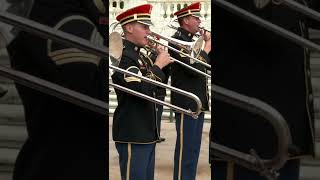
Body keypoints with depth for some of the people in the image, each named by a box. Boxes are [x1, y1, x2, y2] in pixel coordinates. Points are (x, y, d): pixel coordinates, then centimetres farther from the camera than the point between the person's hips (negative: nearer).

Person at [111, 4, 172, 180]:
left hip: (147, 133, 10)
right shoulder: (122, 55, -16)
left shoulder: (141, 56, 15)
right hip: (132, 135, -10)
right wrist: (158, 65, -14)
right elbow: (141, 90, -26)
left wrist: (163, 61, 7)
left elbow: (158, 85, 21)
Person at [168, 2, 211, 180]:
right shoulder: (177, 40, -13)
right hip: (187, 104, -10)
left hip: (197, 103, 10)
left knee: (193, 148, 14)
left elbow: (205, 66, 17)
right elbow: (195, 68, -23)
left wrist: (206, 44, 6)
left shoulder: (191, 41, 17)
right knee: (186, 149, -5)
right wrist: (207, 47, -12)